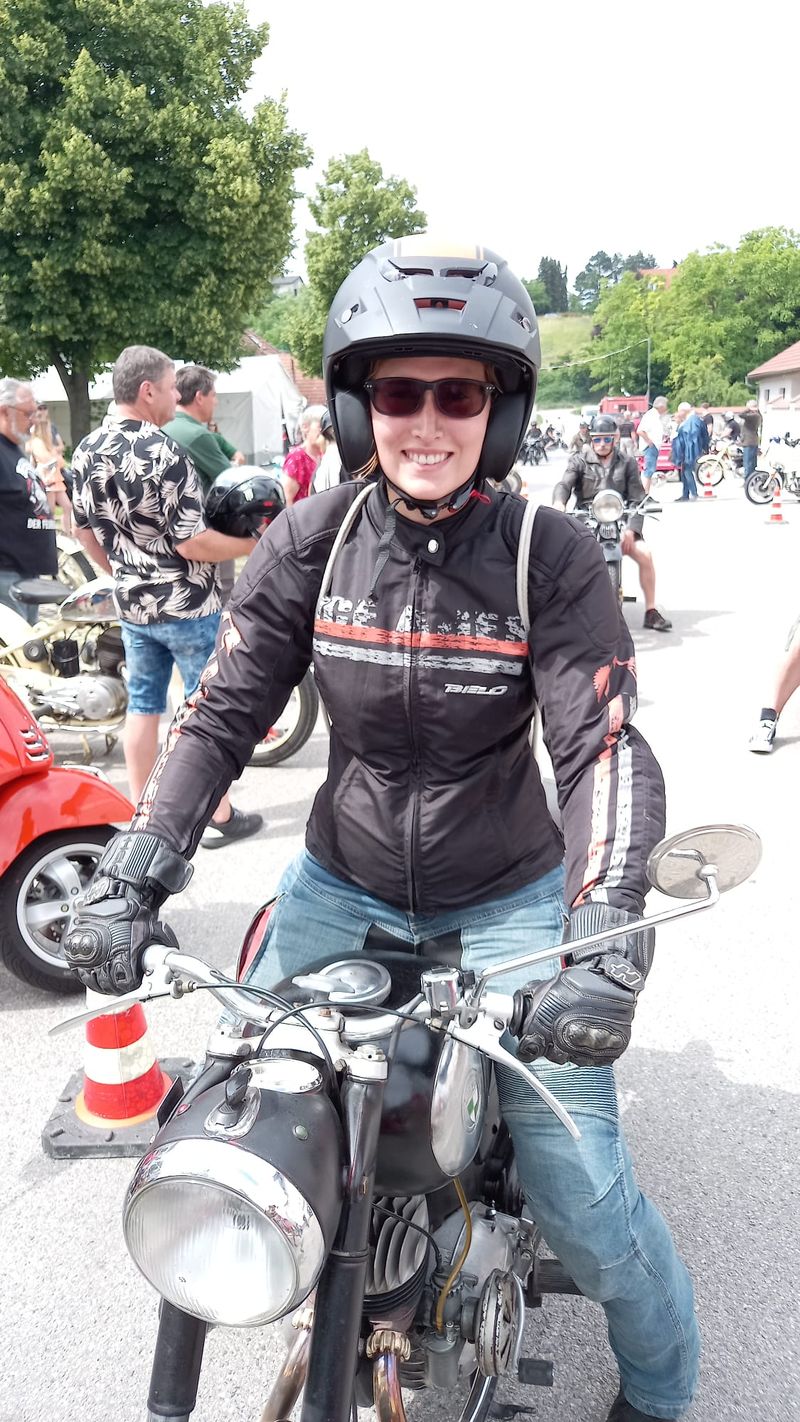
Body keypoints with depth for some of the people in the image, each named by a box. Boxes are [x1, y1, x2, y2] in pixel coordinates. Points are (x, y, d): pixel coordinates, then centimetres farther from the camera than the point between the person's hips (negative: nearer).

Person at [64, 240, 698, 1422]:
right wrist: (129, 881, -18)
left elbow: (608, 749, -22)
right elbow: (223, 713, -8)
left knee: (581, 1194, -6)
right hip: (341, 886, 3)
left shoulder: (553, 557, -14)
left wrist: (608, 948, -35)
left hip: (509, 902, -2)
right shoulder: (310, 542, -7)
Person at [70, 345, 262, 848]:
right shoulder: (164, 453, -21)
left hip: (132, 604, 7)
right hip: (186, 604, -7)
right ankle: (221, 817, 15)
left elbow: (85, 530, 12)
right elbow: (191, 543, -22)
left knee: (143, 707, 15)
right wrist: (253, 544, -10)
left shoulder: (87, 451, 3)